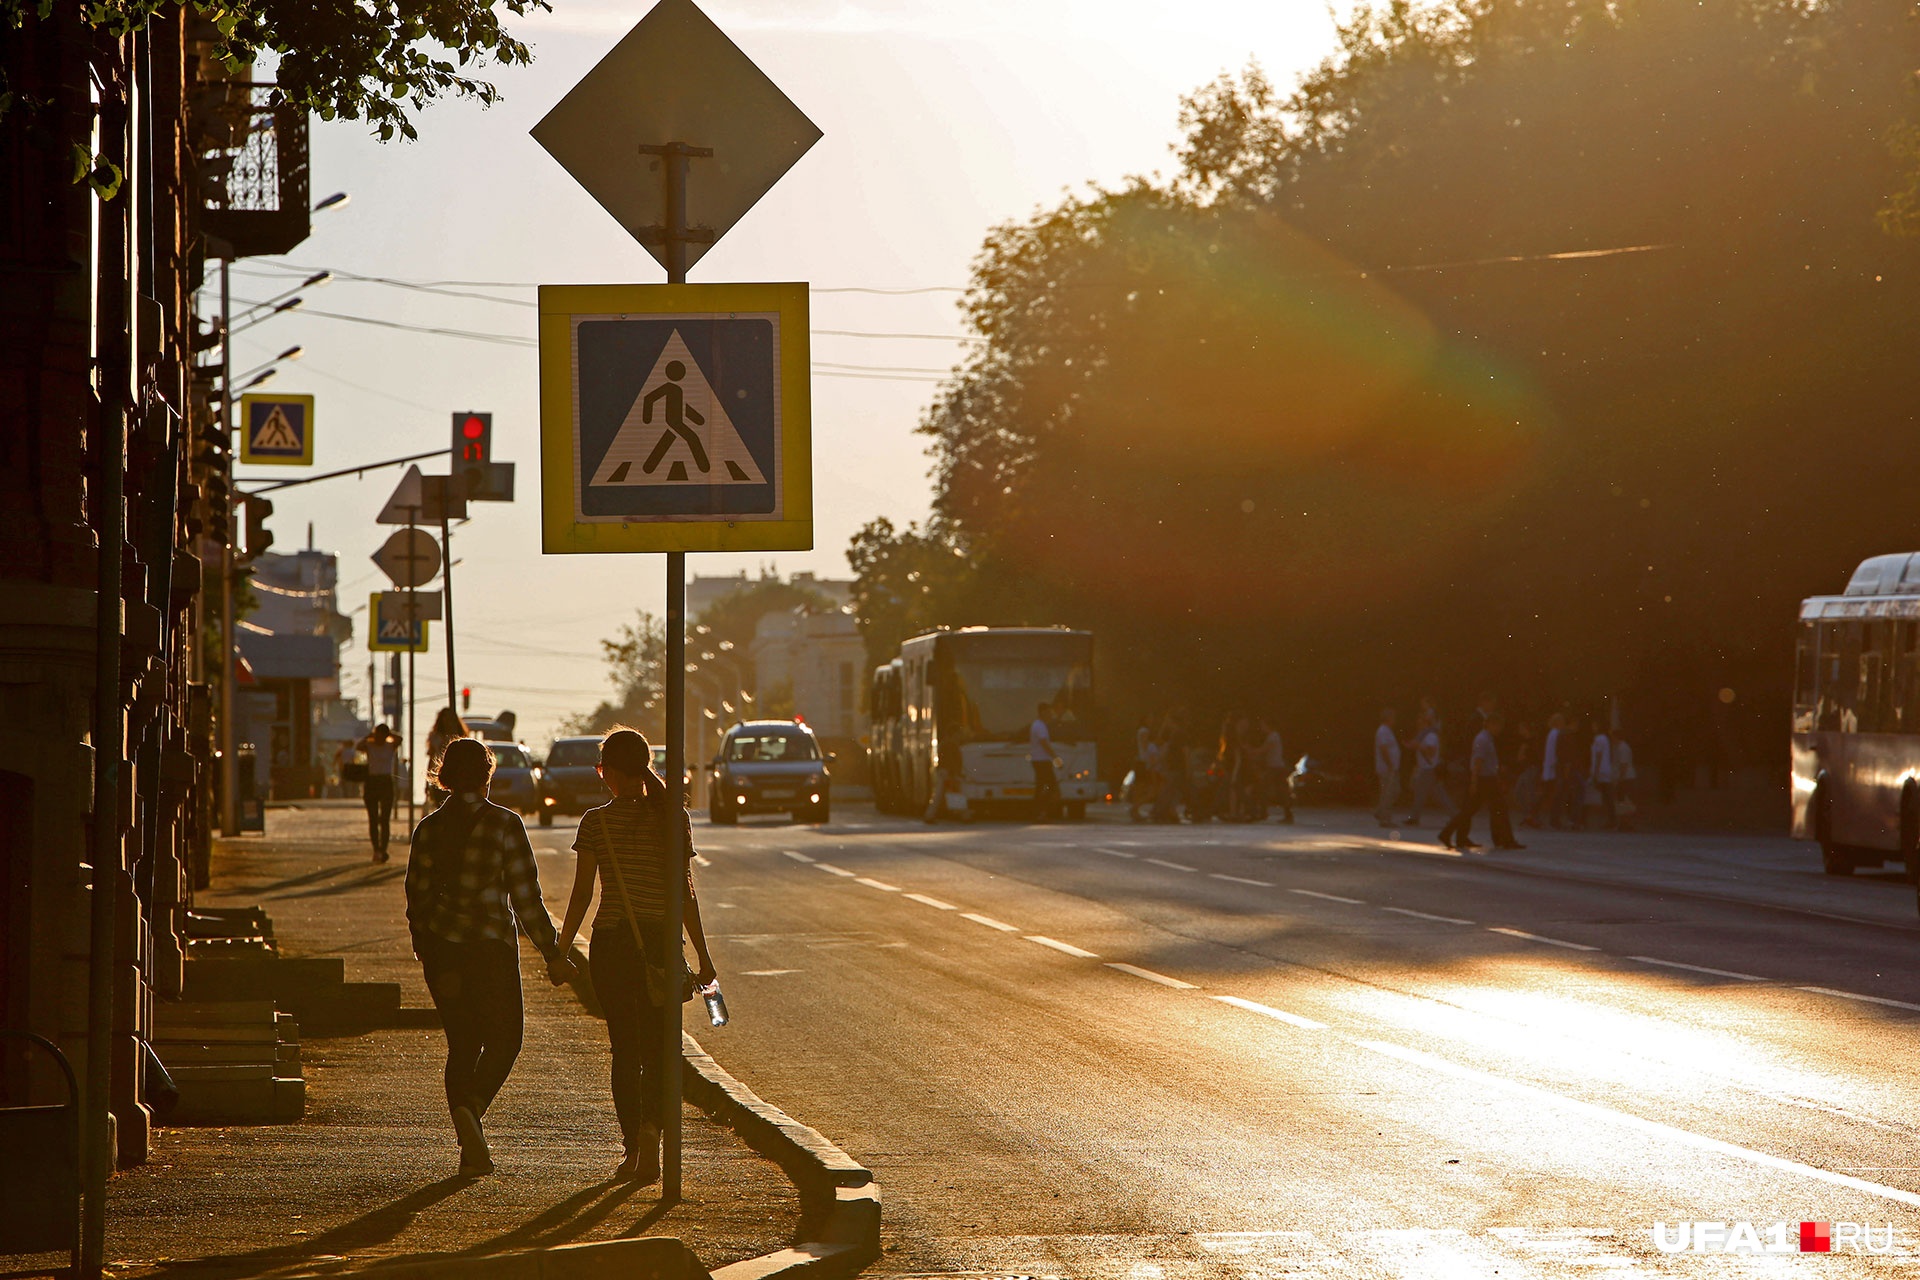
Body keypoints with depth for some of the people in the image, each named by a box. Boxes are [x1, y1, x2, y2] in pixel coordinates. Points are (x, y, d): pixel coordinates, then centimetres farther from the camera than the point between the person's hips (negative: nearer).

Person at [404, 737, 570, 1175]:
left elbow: (416, 896, 4)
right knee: (504, 1037, 11)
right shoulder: (504, 824, -8)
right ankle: (471, 1107, -18)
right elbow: (526, 896, -9)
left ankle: (471, 1149, 7)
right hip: (491, 942, -4)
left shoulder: (429, 827, 2)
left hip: (441, 945, 4)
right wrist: (553, 954, -3)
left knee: (462, 1043, 12)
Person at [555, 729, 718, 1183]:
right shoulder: (674, 819, -1)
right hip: (662, 944, 1)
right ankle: (651, 1131, -15)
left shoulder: (597, 822, -5)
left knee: (625, 1050, 9)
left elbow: (581, 895, -4)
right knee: (657, 1051, 7)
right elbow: (684, 893, -1)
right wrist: (703, 956, 5)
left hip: (610, 944, -1)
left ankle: (633, 1147, 8)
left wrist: (561, 950, 7)